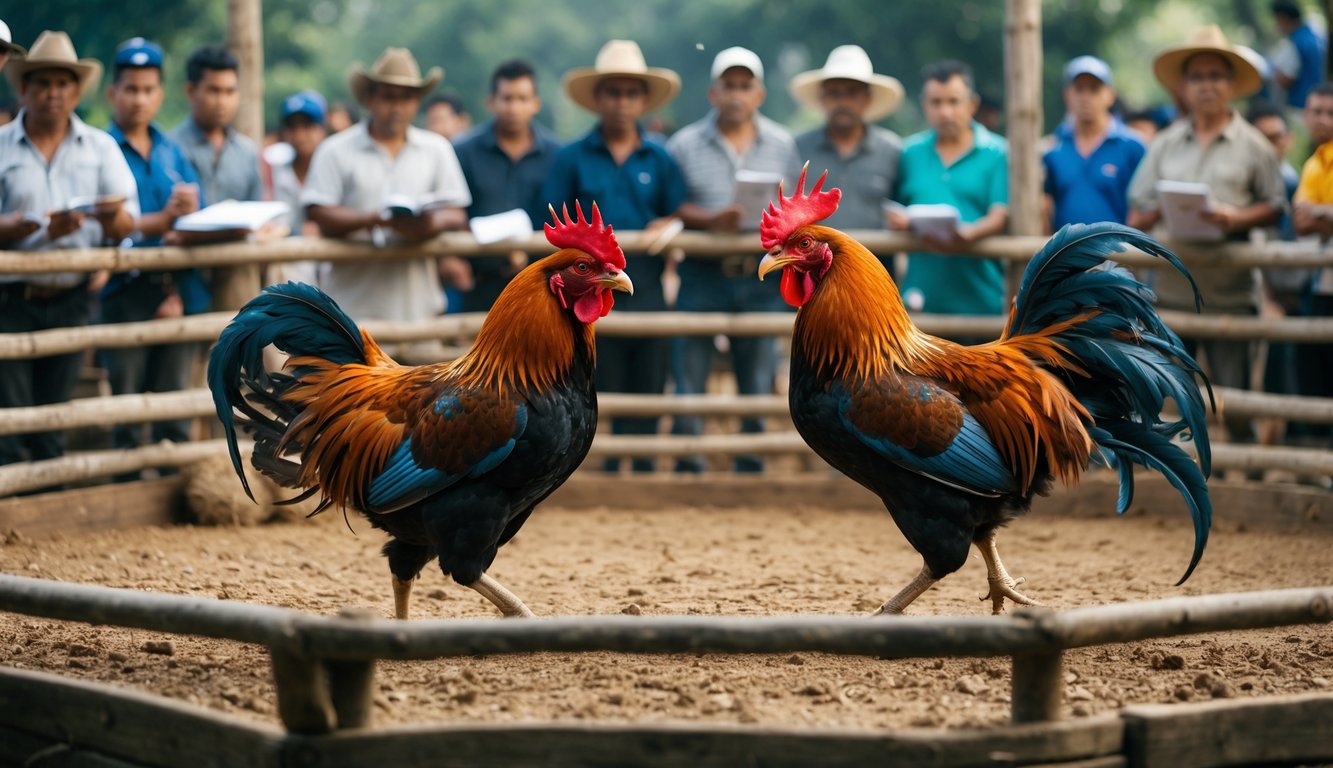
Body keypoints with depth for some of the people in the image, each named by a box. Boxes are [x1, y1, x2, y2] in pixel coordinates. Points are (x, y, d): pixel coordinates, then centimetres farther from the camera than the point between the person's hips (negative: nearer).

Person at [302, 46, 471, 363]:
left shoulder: (436, 149, 16)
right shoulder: (337, 151, 4)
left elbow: (457, 216, 8)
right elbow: (320, 215, -8)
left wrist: (433, 223, -16)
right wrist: (378, 219, -22)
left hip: (417, 302, 3)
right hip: (355, 301, -3)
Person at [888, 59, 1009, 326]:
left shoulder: (997, 153, 3)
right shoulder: (911, 152, 13)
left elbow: (1000, 217, -7)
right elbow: (895, 212, 16)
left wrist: (968, 235, -27)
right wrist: (900, 220, -9)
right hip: (922, 296, 2)